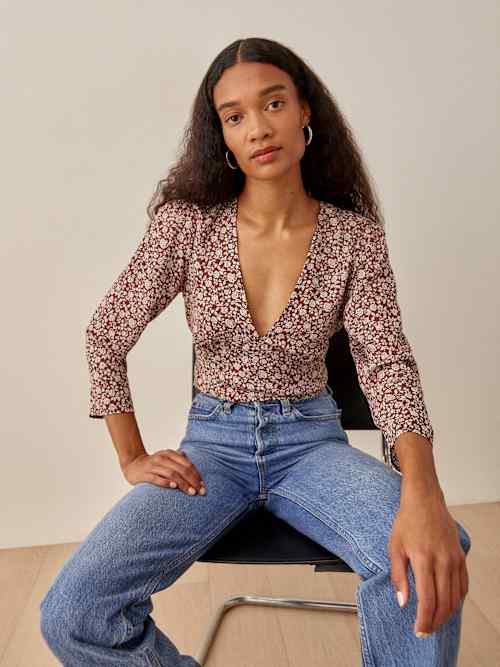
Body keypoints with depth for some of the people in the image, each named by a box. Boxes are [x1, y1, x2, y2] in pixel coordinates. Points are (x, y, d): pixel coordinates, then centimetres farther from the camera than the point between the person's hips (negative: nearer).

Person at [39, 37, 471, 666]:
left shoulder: (354, 234, -5)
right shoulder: (187, 222, -7)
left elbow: (385, 360, -13)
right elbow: (106, 335, 1)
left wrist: (422, 490, -31)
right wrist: (133, 459, -3)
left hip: (311, 441, 0)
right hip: (213, 442, 1)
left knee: (431, 561, -32)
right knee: (71, 615, -21)